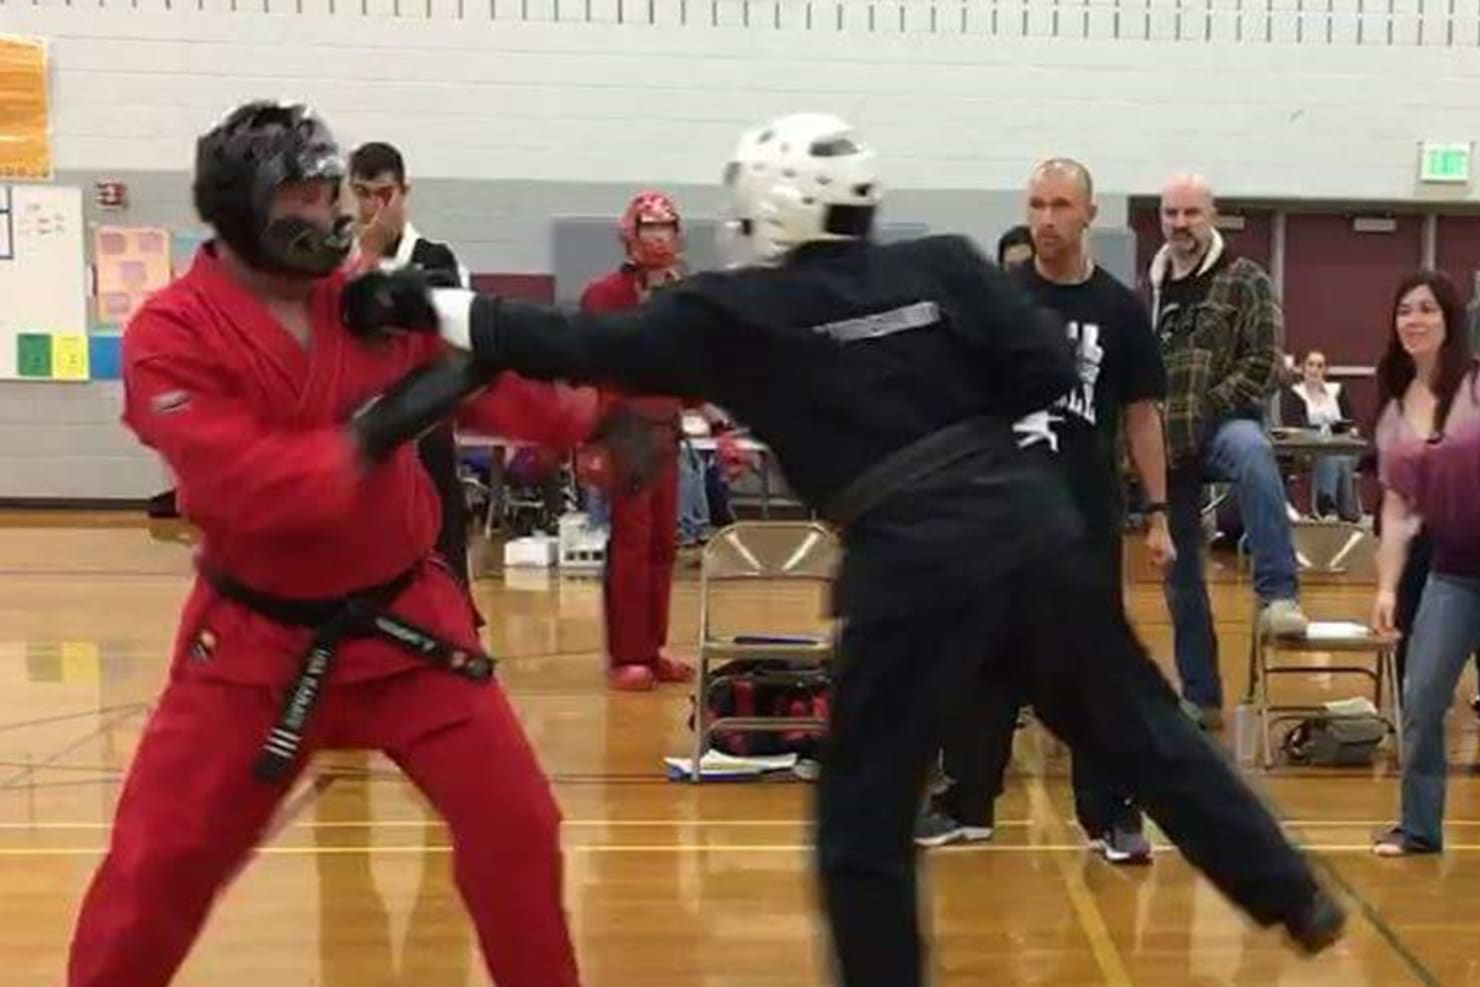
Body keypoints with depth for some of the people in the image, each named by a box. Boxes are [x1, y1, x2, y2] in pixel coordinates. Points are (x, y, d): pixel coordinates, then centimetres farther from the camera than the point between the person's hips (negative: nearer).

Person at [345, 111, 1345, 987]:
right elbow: (1049, 371, 2)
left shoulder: (736, 312, 2)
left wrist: (426, 306, 12)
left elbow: (581, 346, 4)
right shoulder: (944, 266, 8)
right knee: (1141, 727, 19)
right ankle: (1297, 899, 28)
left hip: (912, 561, -4)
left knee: (863, 816, 10)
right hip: (1031, 520, 4)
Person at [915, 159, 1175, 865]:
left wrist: (1157, 513, 1)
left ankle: (1110, 815, 13)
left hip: (1088, 516, -1)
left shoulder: (1119, 309, 2)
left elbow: (1141, 415, 5)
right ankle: (966, 804, 20)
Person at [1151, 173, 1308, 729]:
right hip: (1164, 448, 5)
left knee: (1252, 452, -42)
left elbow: (1263, 367, -9)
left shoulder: (1245, 281, -1)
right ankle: (1200, 697, 20)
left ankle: (1278, 594, -43)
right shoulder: (1146, 289, 13)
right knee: (1180, 576, 8)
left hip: (1223, 427, -5)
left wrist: (1202, 412, -16)